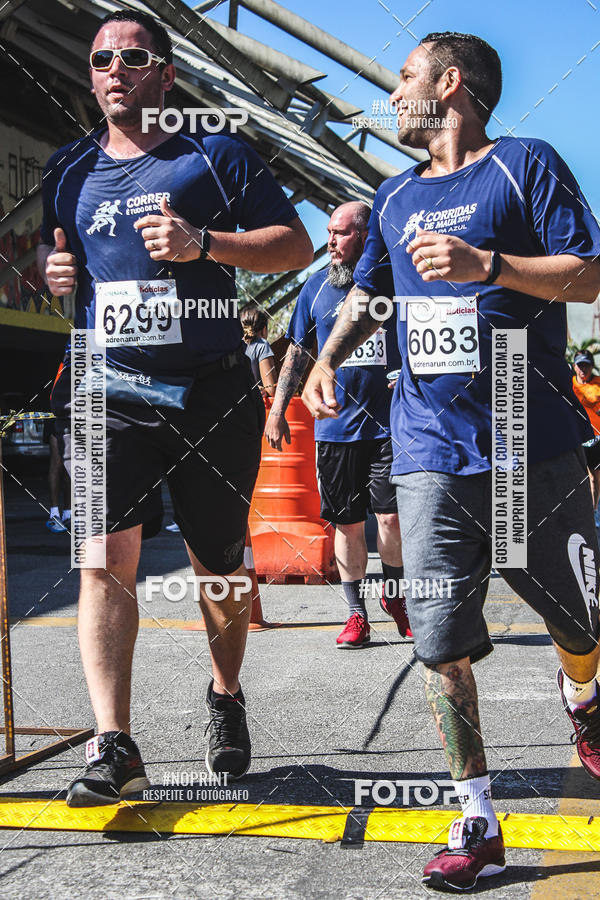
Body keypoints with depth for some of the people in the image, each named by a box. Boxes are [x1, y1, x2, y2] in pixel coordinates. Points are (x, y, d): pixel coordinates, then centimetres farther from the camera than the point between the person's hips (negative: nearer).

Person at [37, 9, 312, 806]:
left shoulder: (217, 156, 4)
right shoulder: (70, 170, 15)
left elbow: (296, 246, 1)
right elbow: (51, 248, 29)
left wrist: (204, 243, -15)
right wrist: (52, 265, 4)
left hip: (212, 394, -2)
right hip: (106, 389, 2)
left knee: (219, 562, 8)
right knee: (107, 555, -13)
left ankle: (226, 697, 33)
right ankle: (114, 745, -13)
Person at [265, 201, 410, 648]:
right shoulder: (318, 286, 8)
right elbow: (298, 352, 14)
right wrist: (277, 410, 10)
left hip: (389, 422, -2)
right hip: (335, 424, 2)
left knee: (391, 515, -6)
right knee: (348, 522, 6)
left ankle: (395, 596, 19)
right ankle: (357, 613, 16)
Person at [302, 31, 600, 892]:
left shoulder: (525, 164, 1)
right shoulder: (395, 197, 18)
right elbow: (368, 291, 29)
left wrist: (486, 265, -20)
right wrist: (328, 357, 11)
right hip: (431, 446, 4)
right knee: (440, 638, -5)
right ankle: (477, 823, 4)